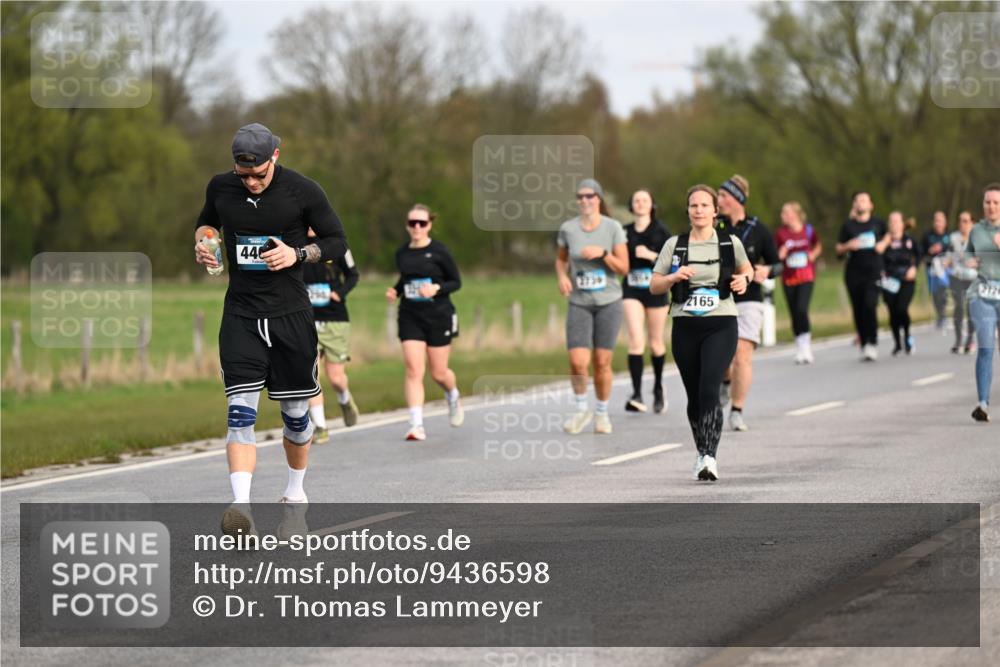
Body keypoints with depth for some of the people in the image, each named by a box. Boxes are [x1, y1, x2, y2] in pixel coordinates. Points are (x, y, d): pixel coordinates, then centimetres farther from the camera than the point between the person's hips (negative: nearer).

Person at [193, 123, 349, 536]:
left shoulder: (303, 192, -7)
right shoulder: (220, 188, 1)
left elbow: (337, 242, 2)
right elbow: (207, 221, 23)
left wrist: (298, 254, -15)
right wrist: (202, 242, 0)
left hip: (291, 315, -1)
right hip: (240, 316, 1)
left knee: (295, 412, 10)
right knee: (240, 411, -14)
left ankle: (295, 491, 33)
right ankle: (241, 505, -24)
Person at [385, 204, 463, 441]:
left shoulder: (439, 252, -7)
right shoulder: (402, 253, 5)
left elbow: (456, 282, -2)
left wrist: (436, 288, -20)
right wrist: (395, 291, 2)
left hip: (439, 316, -3)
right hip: (410, 317, 3)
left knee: (439, 372, 6)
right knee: (413, 370, -11)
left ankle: (453, 397, 41)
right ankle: (417, 425, -12)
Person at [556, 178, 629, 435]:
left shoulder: (613, 227, -5)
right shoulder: (567, 228, -1)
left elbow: (623, 268, -4)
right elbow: (561, 259, 16)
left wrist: (603, 253, -20)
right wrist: (562, 277, -4)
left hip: (608, 301, -1)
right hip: (579, 303, 1)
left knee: (602, 363, 1)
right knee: (578, 362, -12)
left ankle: (602, 413, 20)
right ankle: (581, 409, 11)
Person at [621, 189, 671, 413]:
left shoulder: (661, 231, -1)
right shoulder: (625, 232, 6)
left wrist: (651, 255, -19)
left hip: (656, 291, -1)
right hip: (631, 291, 1)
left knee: (656, 344, 11)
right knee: (636, 341, -16)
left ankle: (658, 389, 34)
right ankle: (637, 395, -21)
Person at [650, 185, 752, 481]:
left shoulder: (730, 242, 4)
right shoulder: (674, 245, 5)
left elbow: (746, 268, 22)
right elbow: (654, 286, 8)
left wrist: (744, 279, -1)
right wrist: (673, 278, -12)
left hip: (721, 325, -2)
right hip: (685, 326, 2)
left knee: (709, 388, -19)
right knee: (694, 395, 8)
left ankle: (710, 457, -26)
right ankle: (702, 453, 27)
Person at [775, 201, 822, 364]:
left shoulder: (808, 230, -1)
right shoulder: (780, 233, 1)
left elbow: (818, 246, 17)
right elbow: (775, 256, 7)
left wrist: (812, 255, 1)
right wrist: (781, 255, -13)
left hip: (806, 277, -2)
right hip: (788, 278, 2)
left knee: (801, 309, -18)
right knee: (794, 313, 6)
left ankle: (805, 348, -12)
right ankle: (801, 350, 16)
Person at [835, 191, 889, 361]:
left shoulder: (878, 224, 6)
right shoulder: (848, 225, 5)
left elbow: (887, 236, 26)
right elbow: (839, 250, 8)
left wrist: (883, 244, 6)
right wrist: (849, 246, -12)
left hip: (873, 271, -2)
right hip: (854, 272, 2)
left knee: (870, 305, -18)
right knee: (858, 309, 3)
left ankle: (872, 344, -15)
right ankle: (863, 345, 12)